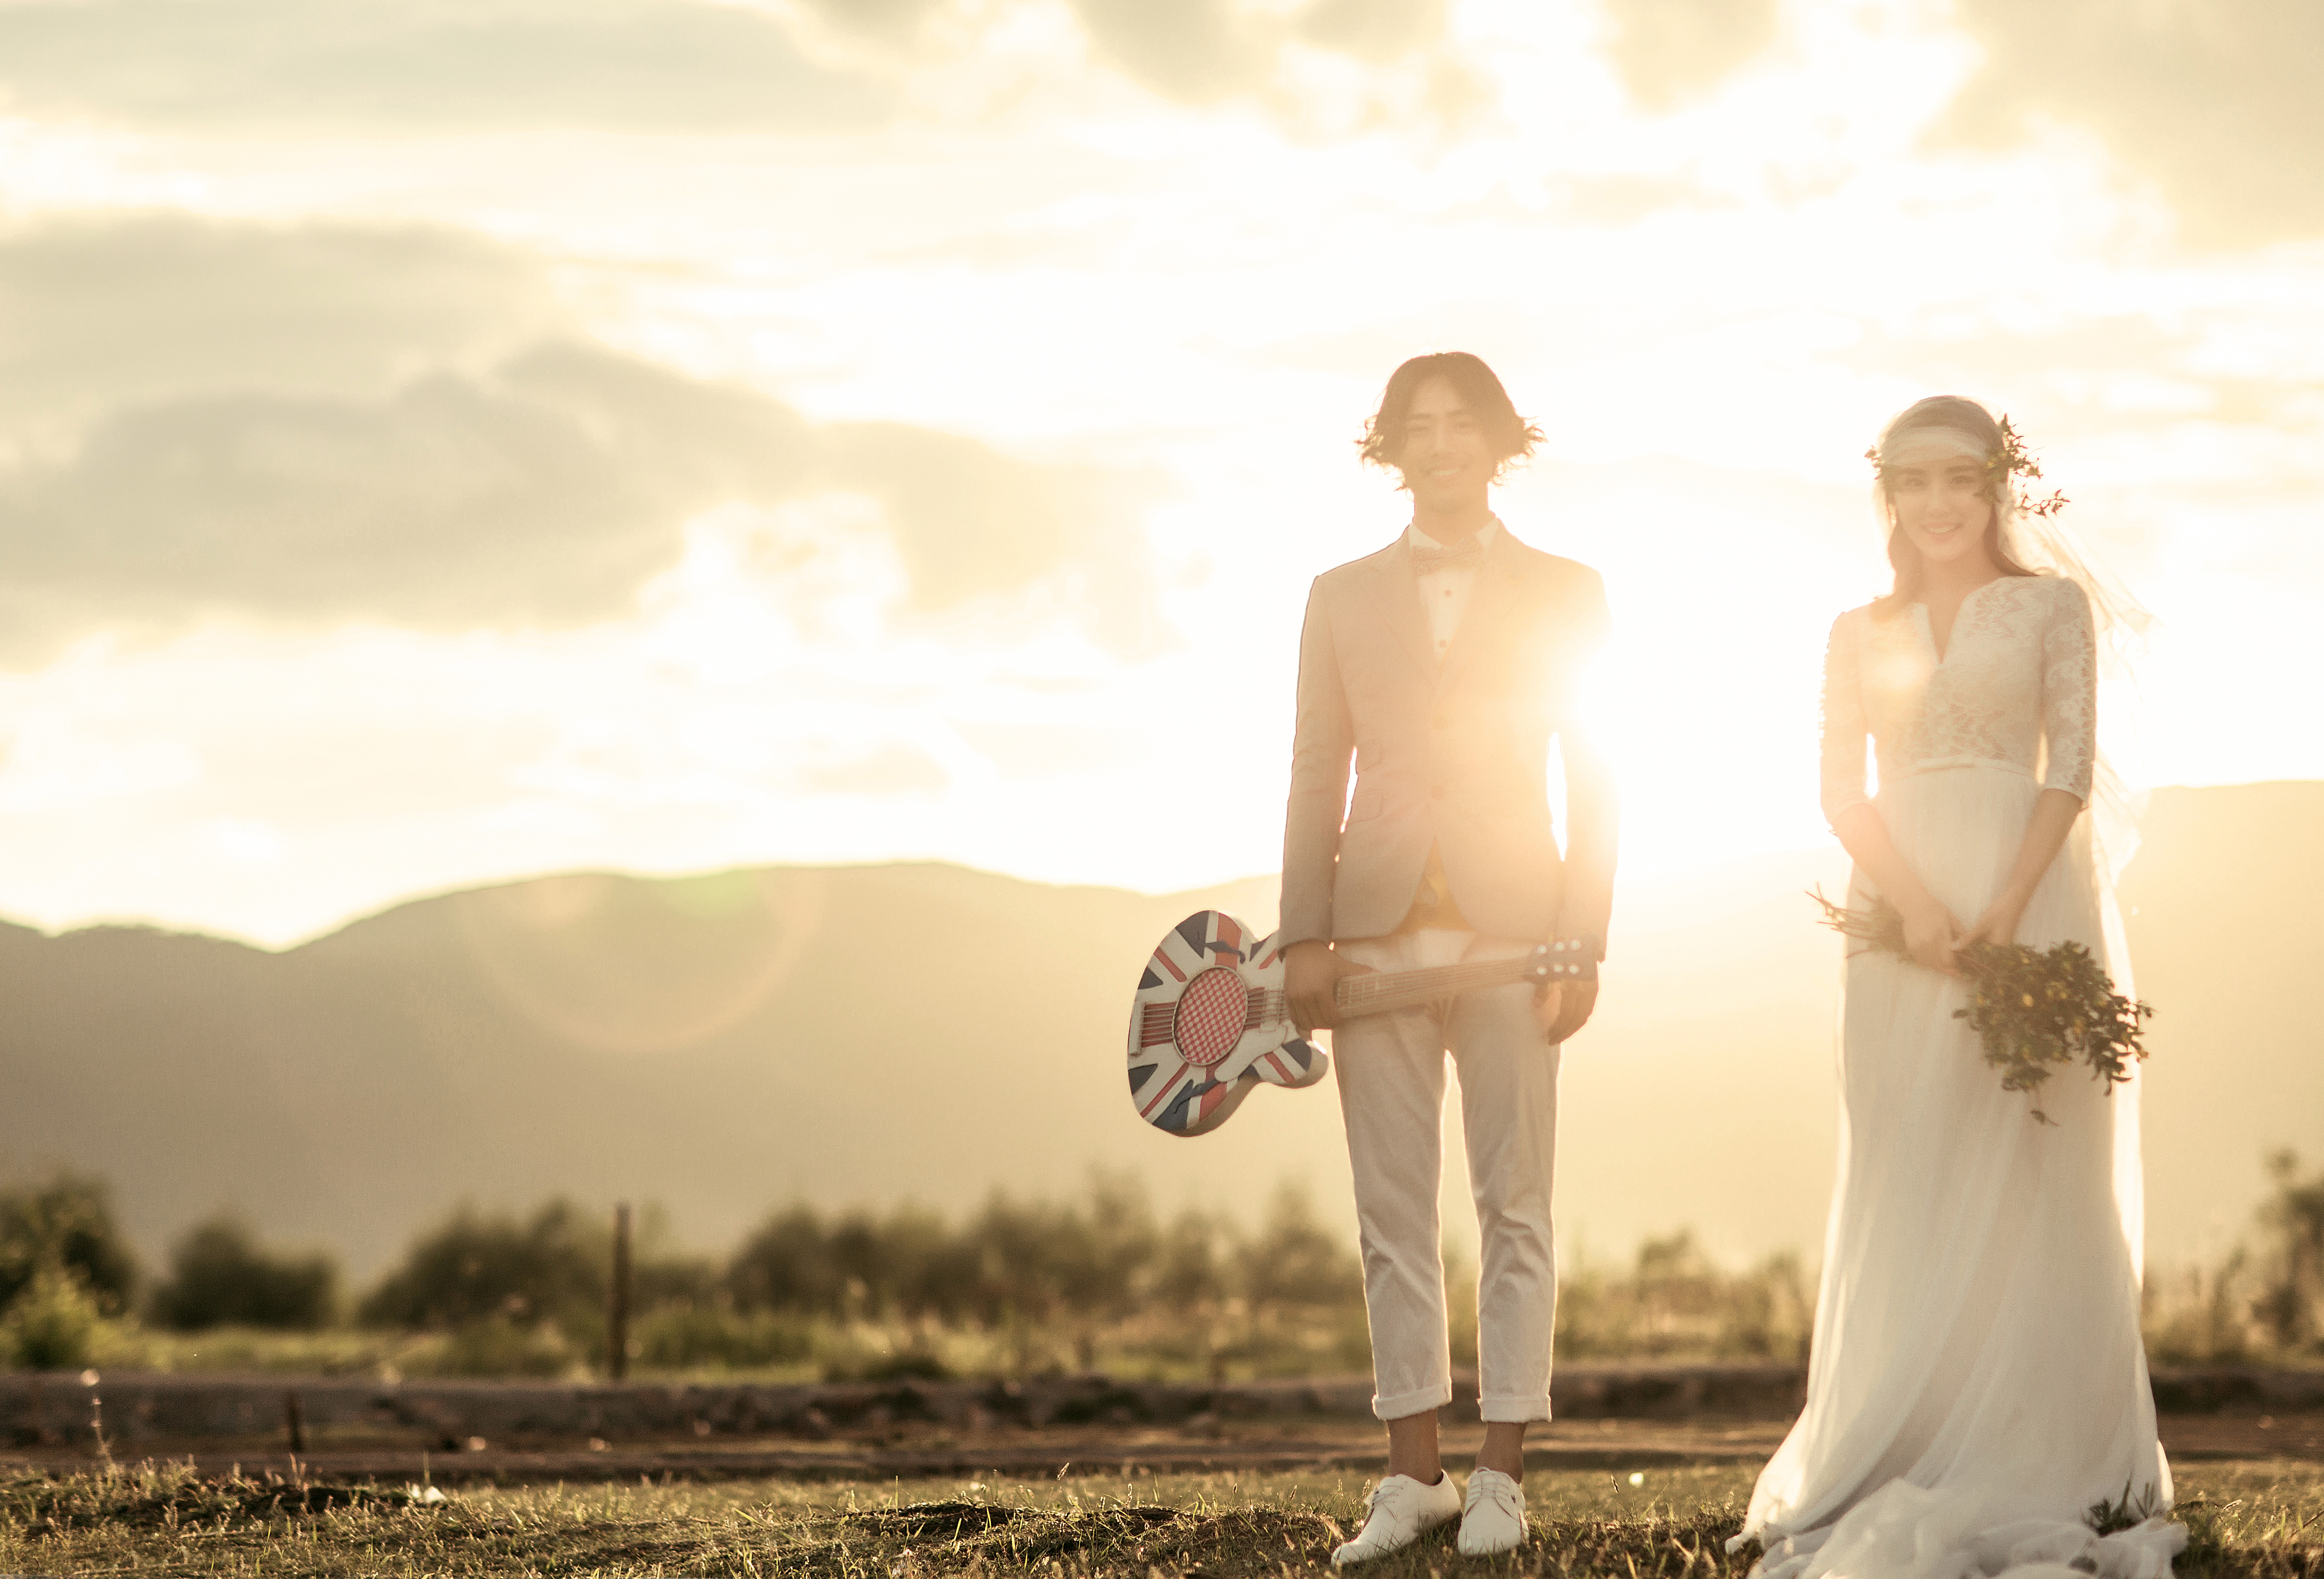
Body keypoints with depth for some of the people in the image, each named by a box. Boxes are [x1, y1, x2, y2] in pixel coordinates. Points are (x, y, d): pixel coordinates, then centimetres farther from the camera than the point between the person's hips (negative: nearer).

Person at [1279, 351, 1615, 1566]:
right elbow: (1315, 780, 9)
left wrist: (1583, 946, -4)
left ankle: (1499, 1478, 5)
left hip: (1509, 929, -1)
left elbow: (1592, 783, 5)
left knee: (1514, 1206, 0)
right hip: (1379, 934, 2)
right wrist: (1305, 939, -1)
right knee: (1393, 1210, 2)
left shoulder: (1564, 596, 7)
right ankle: (1412, 1476, 7)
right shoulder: (1343, 598, 11)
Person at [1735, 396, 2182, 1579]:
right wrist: (1914, 903, -12)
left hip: (2030, 894, -2)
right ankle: (1905, 1469, 0)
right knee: (1906, 1182, -1)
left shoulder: (2052, 608, 7)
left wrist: (2007, 904, -16)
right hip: (1900, 906, 3)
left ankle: (2036, 1469, -3)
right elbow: (1841, 791, 5)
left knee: (2024, 1169, -5)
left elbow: (2071, 772, -2)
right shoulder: (1860, 634, 15)